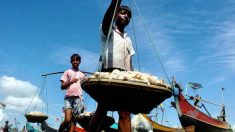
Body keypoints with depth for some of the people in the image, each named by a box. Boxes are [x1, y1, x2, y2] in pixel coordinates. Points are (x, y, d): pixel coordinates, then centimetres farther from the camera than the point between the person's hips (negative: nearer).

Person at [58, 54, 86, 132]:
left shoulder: (82, 75, 19)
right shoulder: (67, 72, 11)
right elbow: (62, 86, 4)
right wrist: (71, 81, -7)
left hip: (78, 98, 3)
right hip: (69, 97, -3)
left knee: (74, 120, -1)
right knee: (67, 120, -15)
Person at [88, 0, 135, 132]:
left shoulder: (128, 40, 26)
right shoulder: (108, 30, 9)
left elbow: (130, 63, 19)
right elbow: (111, 11, -13)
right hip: (108, 73, -5)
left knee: (125, 113, -4)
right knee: (101, 111, -6)